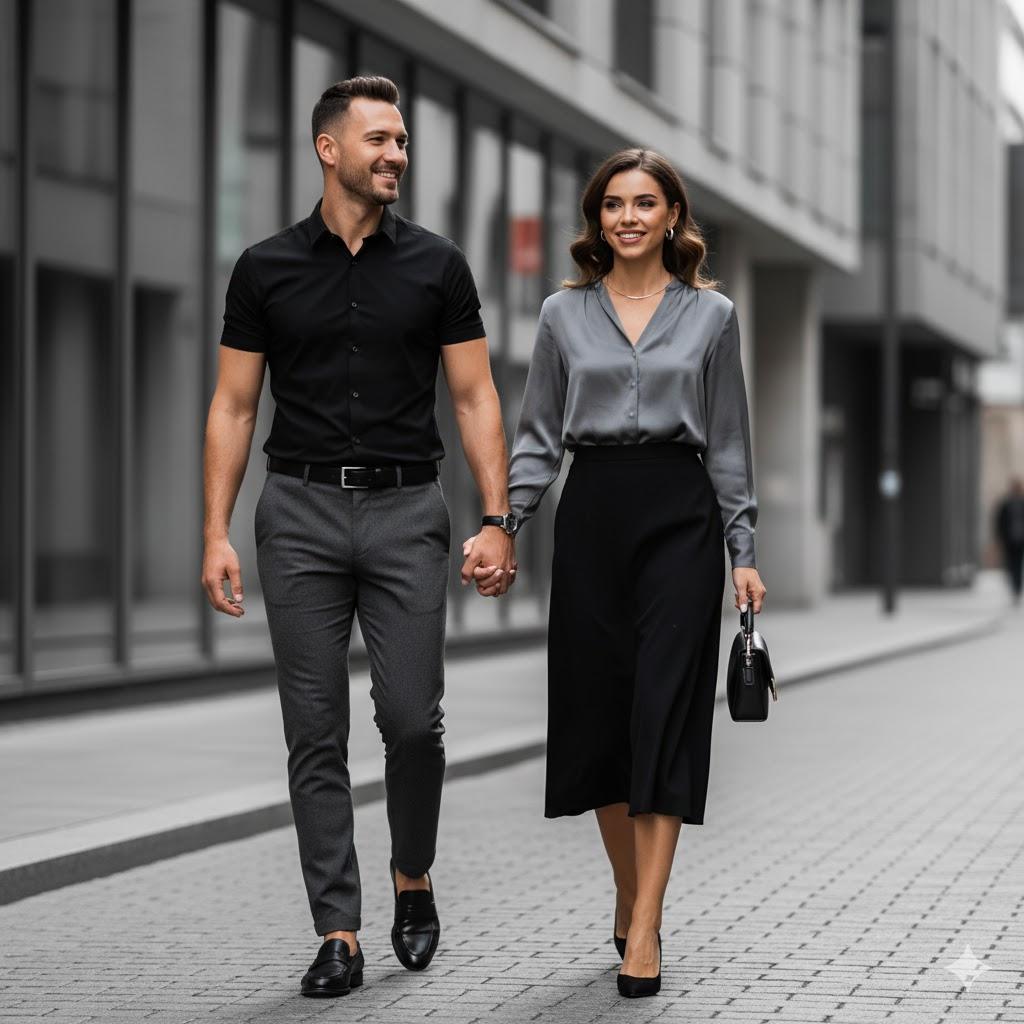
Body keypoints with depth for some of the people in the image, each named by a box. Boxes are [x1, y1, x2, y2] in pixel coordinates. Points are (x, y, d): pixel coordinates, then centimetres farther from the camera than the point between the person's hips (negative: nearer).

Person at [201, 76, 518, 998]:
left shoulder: (435, 266, 4)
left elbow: (475, 398, 4)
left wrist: (497, 522, -6)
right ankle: (339, 933, 5)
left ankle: (413, 880, 22)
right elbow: (234, 406, 6)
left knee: (413, 718, -5)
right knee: (317, 732, 0)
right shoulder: (267, 270, 4)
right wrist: (217, 533, -2)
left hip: (406, 510, 0)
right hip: (302, 512, 0)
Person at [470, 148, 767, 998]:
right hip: (591, 513, 2)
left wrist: (743, 552, 1)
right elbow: (538, 438, 8)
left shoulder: (711, 315, 4)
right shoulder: (564, 313, 7)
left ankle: (646, 926, -12)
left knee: (663, 709, -10)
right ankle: (629, 897, 20)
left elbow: (729, 445, 6)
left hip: (679, 514, -2)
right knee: (596, 711, 4)